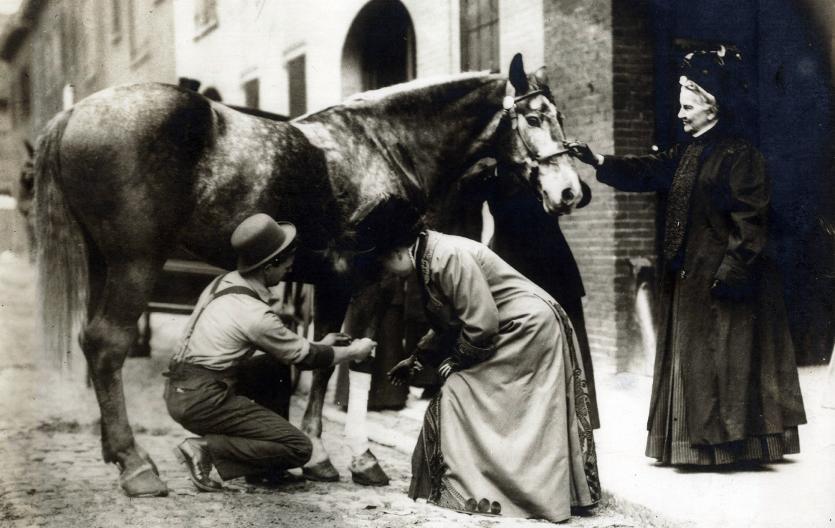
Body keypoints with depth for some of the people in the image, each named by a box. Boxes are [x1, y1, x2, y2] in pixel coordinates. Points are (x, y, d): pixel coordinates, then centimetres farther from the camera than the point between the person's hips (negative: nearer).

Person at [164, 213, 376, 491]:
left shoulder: (224, 282, 7)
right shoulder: (255, 314, -20)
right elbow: (303, 357, -5)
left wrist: (318, 345, 23)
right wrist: (353, 352, 10)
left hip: (179, 387, 9)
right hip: (201, 401, -9)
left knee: (277, 367, 22)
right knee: (299, 448, -6)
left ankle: (264, 467, 18)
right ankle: (206, 448, -11)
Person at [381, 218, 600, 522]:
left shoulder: (449, 257, -22)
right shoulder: (428, 261, 9)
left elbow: (481, 324, -22)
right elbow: (447, 324, 22)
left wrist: (451, 362, -8)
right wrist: (416, 360, 24)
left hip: (528, 327, -10)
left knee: (460, 392, -9)